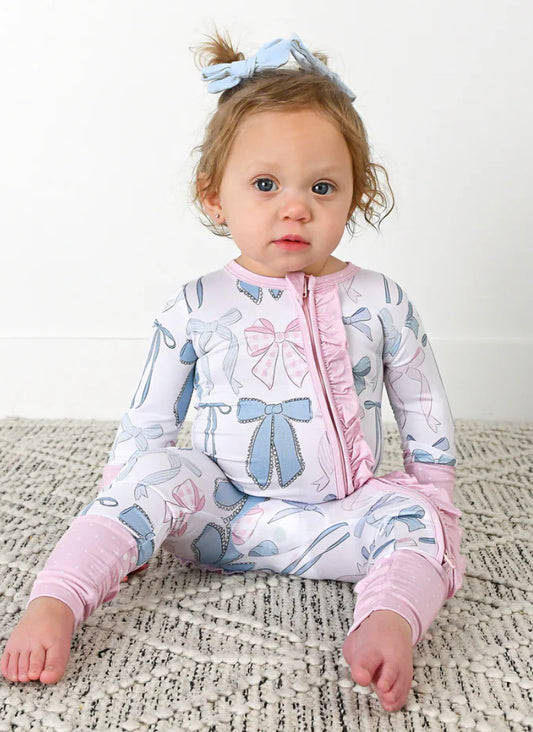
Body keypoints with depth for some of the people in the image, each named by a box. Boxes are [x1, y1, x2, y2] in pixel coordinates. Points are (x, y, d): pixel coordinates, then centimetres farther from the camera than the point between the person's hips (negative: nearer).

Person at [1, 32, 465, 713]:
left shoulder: (380, 303, -4)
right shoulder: (196, 309, -4)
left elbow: (427, 426, 4)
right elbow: (145, 423, 4)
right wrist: (122, 526, -1)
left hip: (339, 514, 1)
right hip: (219, 510, 0)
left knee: (423, 527, -24)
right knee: (156, 470, -26)